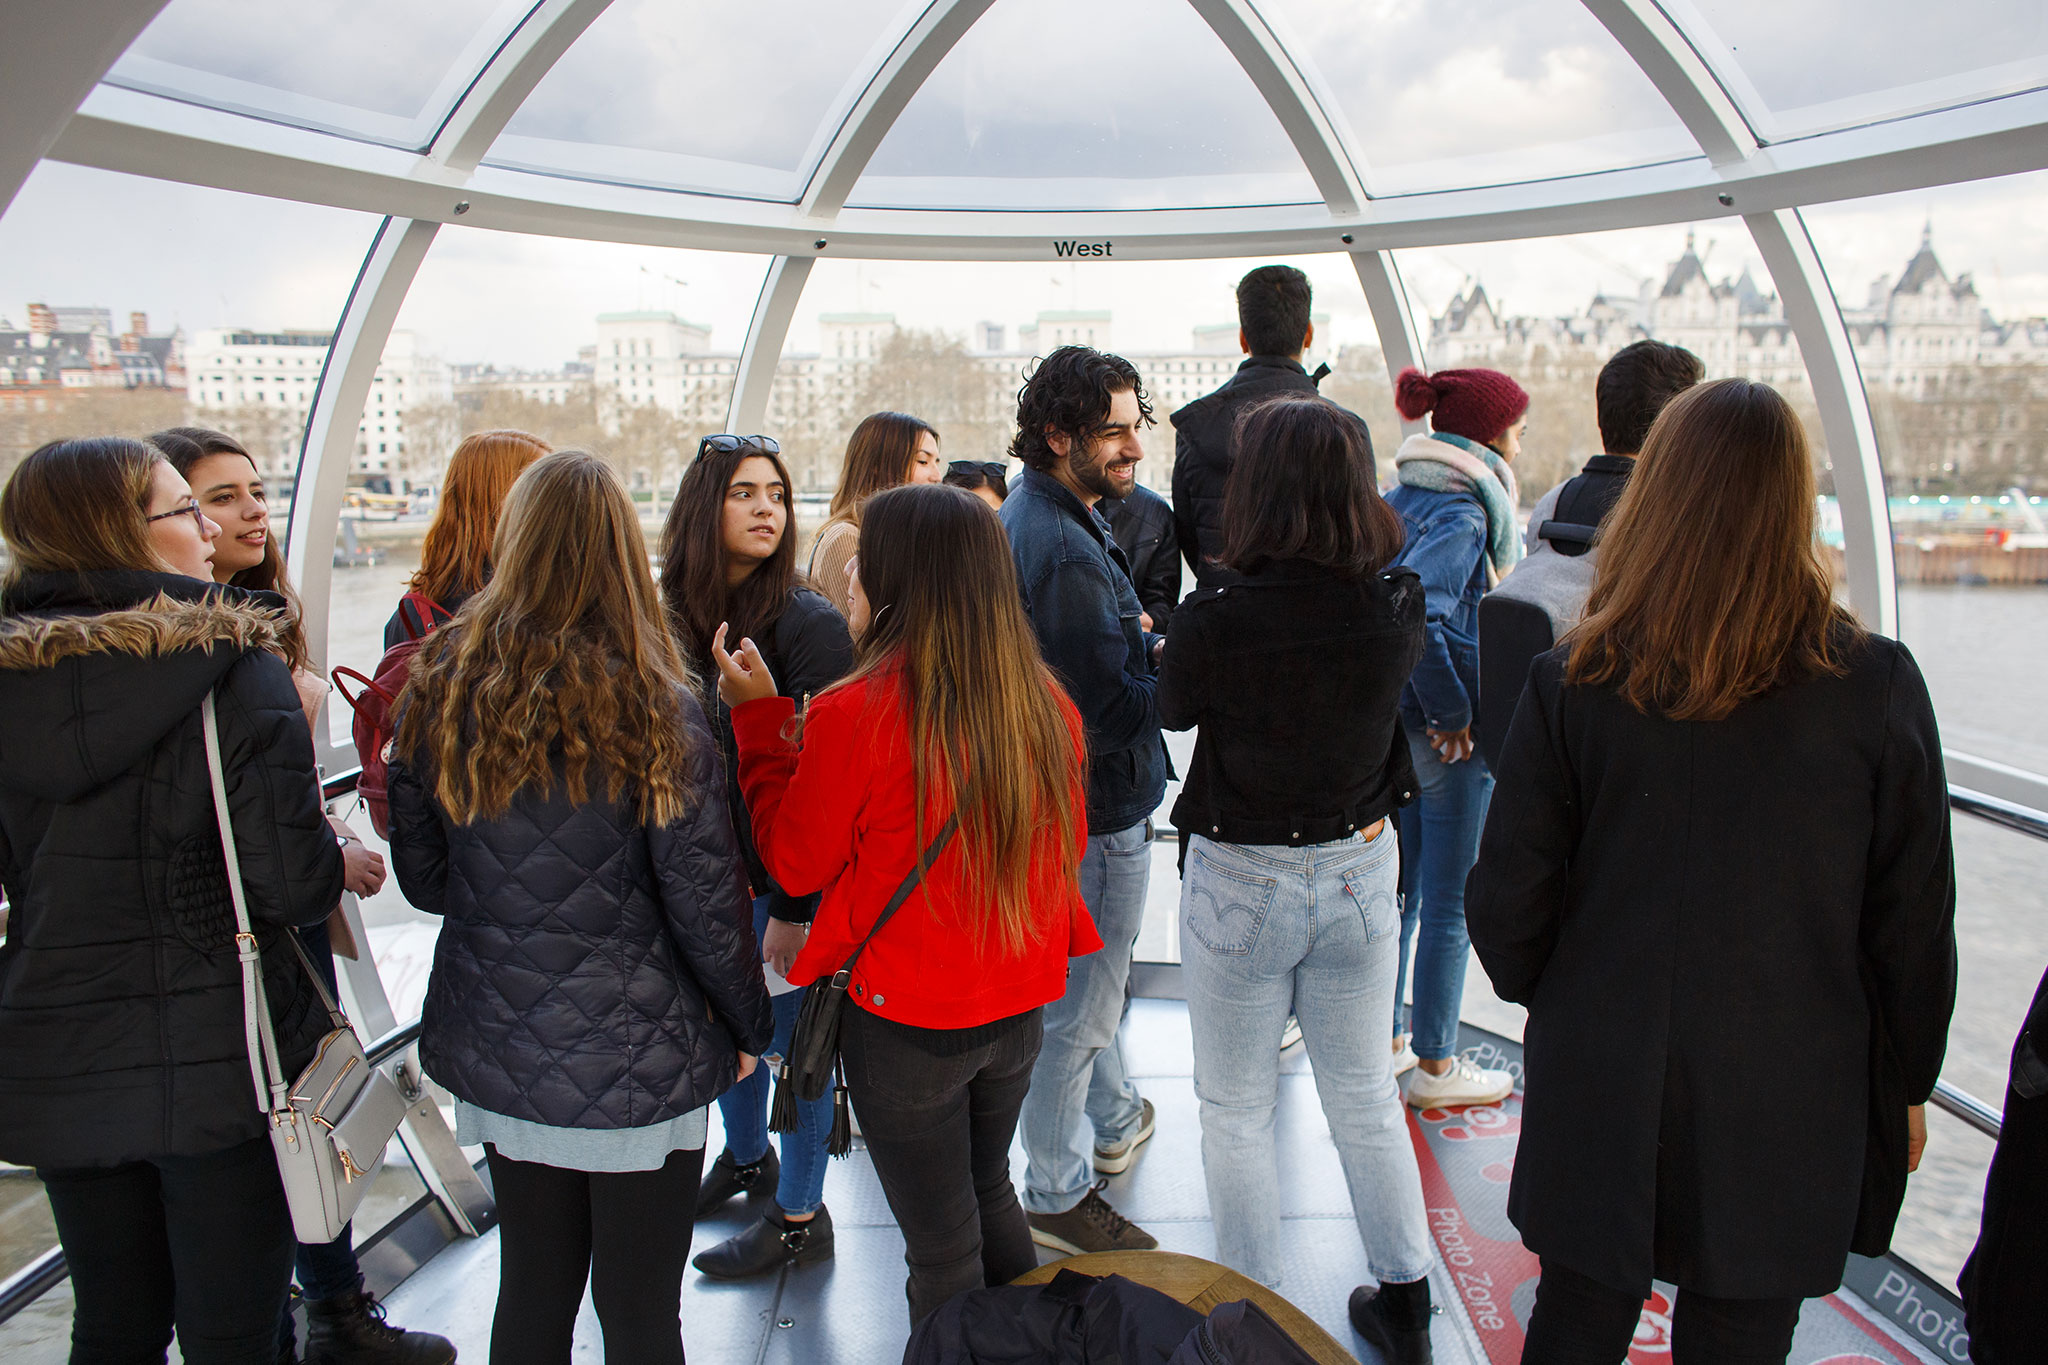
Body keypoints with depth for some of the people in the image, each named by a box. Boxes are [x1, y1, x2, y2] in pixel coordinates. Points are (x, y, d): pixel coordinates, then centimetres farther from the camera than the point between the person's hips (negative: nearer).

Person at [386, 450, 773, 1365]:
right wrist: (750, 1024, 3)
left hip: (493, 1051, 4)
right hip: (636, 1058, -4)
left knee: (531, 1291, 21)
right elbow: (702, 895, -12)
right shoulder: (652, 706, -15)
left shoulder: (442, 689, -4)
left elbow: (422, 878, 5)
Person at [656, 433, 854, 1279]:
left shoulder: (807, 624, -17)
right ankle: (745, 1156, 47)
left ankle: (800, 1217, 27)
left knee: (792, 1037, 7)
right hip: (704, 871, 6)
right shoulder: (672, 615, 1)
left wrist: (795, 908, -19)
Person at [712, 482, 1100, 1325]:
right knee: (990, 1195, 28)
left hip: (903, 1017, -6)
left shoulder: (855, 715, -22)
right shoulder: (1045, 705, -7)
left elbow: (794, 862, -8)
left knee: (941, 1248, 12)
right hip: (1020, 1004, 6)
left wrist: (758, 718, -1)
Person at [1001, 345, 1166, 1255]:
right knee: (1078, 1011, 6)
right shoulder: (1065, 550, -27)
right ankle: (1055, 1197, 23)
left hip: (1065, 796, 11)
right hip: (1098, 806, -11)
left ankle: (1117, 1119, 50)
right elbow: (1112, 709, -27)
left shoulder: (1033, 515, 6)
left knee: (1083, 981, 28)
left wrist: (1145, 647, 2)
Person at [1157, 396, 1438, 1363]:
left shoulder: (1213, 621, -22)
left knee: (1235, 1108, 15)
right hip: (1359, 870, 4)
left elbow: (1174, 710, -3)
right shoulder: (1398, 607, -13)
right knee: (1364, 1093, 22)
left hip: (1240, 882, -4)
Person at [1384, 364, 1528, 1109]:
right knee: (1451, 901, 5)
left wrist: (1390, 700, 10)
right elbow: (1417, 613, -32)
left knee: (1399, 888, 18)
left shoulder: (1397, 501, 7)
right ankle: (1435, 1066, 19)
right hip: (1448, 737, -8)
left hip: (1391, 722, 8)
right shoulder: (1462, 515, -18)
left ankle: (1384, 1043, 31)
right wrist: (1454, 714, -21)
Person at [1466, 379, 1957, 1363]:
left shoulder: (1573, 684, -13)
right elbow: (1912, 921, -4)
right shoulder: (1876, 684, -12)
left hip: (1599, 1096, 0)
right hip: (1788, 1114, 0)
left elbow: (1507, 904, -8)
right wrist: (1904, 1085, 11)